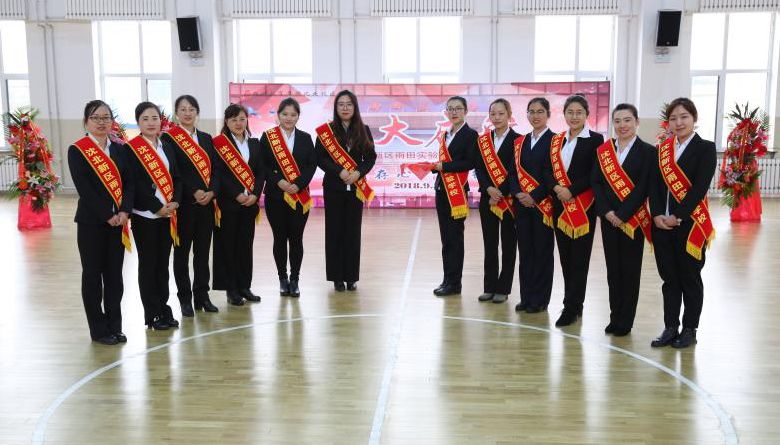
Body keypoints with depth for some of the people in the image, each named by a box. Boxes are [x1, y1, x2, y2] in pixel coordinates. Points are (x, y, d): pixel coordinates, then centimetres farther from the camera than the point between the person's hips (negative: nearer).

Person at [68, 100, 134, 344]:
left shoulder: (120, 150, 9)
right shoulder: (77, 150, -4)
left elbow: (129, 183, 2)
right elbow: (84, 188, -12)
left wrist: (124, 212, -13)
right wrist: (107, 215, -16)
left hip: (118, 221, 4)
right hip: (91, 222, -4)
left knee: (114, 274, 9)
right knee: (93, 275, 5)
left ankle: (114, 326, 19)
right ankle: (98, 329, 14)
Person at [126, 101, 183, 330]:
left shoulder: (167, 146, 12)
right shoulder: (131, 148, -6)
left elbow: (176, 177, 10)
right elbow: (135, 182, -13)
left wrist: (175, 202, -7)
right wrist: (156, 207, -16)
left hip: (167, 214, 5)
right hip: (145, 215, -5)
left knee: (163, 263, 12)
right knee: (148, 264, 4)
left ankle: (164, 310, 21)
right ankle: (153, 314, 12)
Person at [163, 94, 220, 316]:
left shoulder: (206, 138, 14)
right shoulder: (168, 138, -3)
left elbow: (215, 168, 8)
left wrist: (211, 192, -9)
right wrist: (194, 192, -17)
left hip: (207, 203, 5)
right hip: (183, 203, -5)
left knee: (203, 251, 10)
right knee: (182, 251, 4)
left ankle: (202, 295, 19)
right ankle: (185, 298, 13)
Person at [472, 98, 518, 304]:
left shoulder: (517, 140, -5)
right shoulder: (482, 141, 9)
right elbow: (479, 168, 2)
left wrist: (500, 194, -15)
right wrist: (489, 189, -13)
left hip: (510, 199, -4)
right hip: (487, 198, 4)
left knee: (508, 245, 5)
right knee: (489, 244, 8)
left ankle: (503, 289, 12)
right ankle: (489, 287, 17)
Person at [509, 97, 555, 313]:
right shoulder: (520, 142, 13)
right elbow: (513, 171, 9)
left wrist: (535, 197, -16)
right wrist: (518, 193, -8)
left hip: (543, 203, -5)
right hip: (522, 203, 5)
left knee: (542, 250, 3)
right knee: (525, 250, 9)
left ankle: (540, 299, 11)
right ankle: (526, 297, 18)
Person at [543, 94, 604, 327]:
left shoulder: (595, 139, -3)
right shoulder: (556, 140, 13)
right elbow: (548, 170, 6)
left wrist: (571, 191, -17)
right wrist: (556, 187, -13)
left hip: (583, 206, -5)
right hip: (560, 205, 5)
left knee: (579, 257, -2)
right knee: (565, 255, 9)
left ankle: (571, 308, 3)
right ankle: (574, 303, 20)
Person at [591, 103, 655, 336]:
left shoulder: (648, 151, -3)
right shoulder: (603, 150, 8)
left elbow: (643, 188, -11)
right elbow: (596, 182, 2)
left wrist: (623, 214, -16)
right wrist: (606, 211, -11)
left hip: (633, 219, -3)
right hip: (608, 218, 4)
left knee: (630, 270, 4)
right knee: (613, 269, 9)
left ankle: (625, 321, 13)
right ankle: (615, 317, 19)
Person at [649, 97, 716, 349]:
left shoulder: (705, 148, -4)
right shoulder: (662, 150, 11)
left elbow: (700, 188, -13)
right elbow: (655, 186, 4)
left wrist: (677, 217, -18)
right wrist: (657, 214, -10)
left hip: (690, 224, -4)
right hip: (662, 224, 4)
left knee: (690, 279, 7)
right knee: (669, 279, 11)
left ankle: (689, 330, 19)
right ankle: (670, 328, 20)